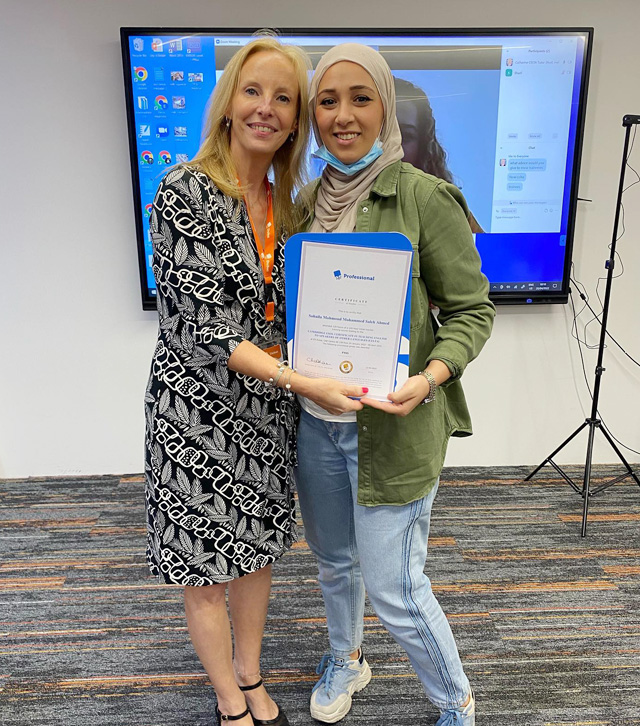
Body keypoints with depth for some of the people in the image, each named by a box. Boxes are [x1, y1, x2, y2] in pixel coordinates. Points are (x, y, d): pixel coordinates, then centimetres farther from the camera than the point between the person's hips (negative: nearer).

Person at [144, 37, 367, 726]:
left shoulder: (283, 202, 7)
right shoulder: (185, 190, -14)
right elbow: (200, 324, -20)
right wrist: (301, 381, -26)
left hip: (267, 404, 6)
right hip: (199, 406, -6)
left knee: (257, 547, 19)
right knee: (205, 567, 10)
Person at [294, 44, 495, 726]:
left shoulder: (425, 196, -11)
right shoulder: (309, 198, 7)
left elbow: (472, 310, -8)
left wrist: (428, 379, -24)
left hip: (390, 426, -5)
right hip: (314, 418, 6)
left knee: (392, 585, 4)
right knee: (333, 559, 23)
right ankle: (346, 659, 53)